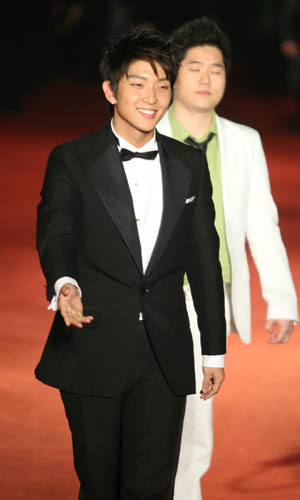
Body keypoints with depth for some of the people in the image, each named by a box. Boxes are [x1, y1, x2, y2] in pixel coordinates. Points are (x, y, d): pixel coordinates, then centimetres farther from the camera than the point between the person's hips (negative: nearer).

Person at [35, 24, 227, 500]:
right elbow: (55, 233, -8)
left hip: (166, 355, 2)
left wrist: (215, 350, 12)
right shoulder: (71, 161, 1)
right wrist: (64, 284, -32)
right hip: (94, 350, -2)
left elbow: (205, 258, 12)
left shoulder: (190, 165, 10)